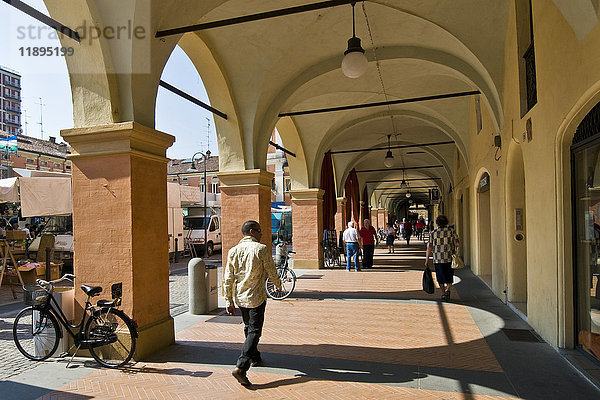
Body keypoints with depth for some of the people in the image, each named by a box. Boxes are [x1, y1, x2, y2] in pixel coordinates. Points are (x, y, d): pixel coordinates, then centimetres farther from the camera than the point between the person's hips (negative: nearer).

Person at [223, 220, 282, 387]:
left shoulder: (233, 251, 2)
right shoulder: (261, 249, -13)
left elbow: (228, 280, 2)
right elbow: (271, 272, -6)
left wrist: (229, 302, 7)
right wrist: (278, 284, 15)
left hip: (240, 297, 6)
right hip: (256, 298, -6)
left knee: (249, 328, 23)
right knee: (254, 331, -2)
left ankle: (254, 357, 39)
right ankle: (241, 367, -13)